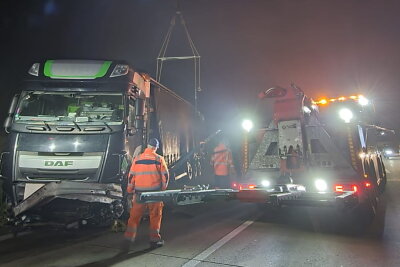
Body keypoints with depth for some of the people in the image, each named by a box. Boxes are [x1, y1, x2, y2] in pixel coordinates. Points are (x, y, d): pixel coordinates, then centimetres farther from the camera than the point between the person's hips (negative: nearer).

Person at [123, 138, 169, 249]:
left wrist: (130, 190, 15)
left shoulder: (137, 159, 4)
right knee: (155, 216, 9)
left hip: (139, 192, 2)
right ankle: (154, 240, 16)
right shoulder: (159, 159, -1)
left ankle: (128, 240, 8)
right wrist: (163, 188, 13)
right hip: (154, 192, -1)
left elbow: (131, 175, 5)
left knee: (134, 216, 8)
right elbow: (165, 175, 0)